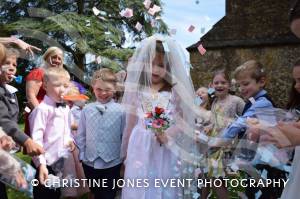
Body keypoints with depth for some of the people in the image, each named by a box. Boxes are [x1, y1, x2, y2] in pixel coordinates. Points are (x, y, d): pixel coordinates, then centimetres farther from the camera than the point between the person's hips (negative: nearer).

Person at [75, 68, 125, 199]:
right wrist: (80, 156, 3)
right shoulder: (87, 110, -3)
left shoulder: (120, 111, -9)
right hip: (90, 163, 3)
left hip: (112, 164, -2)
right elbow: (80, 135, 3)